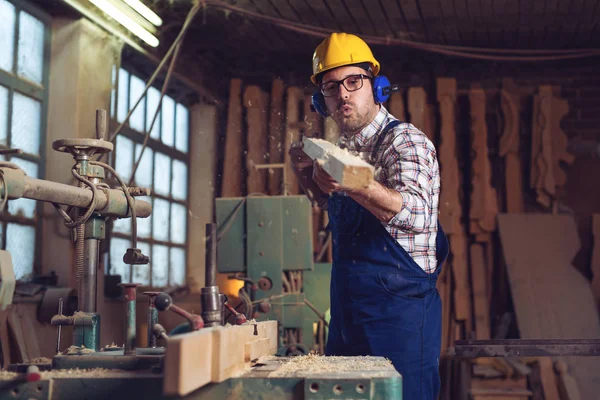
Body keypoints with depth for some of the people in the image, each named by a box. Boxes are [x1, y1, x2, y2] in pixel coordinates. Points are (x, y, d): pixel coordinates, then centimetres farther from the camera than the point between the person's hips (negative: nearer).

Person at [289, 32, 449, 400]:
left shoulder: (405, 141, -12)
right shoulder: (345, 150, 12)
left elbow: (417, 214, -29)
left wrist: (354, 183, -43)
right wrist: (309, 177, 9)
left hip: (399, 313, -8)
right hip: (348, 314, 8)